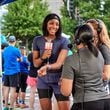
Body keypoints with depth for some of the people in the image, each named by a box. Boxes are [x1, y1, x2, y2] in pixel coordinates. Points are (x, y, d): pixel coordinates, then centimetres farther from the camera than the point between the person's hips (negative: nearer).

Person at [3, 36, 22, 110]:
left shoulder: (5, 50, 10)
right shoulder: (16, 50, -8)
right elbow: (20, 59, 7)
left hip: (6, 72, 6)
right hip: (14, 71, -6)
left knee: (6, 89, 9)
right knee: (13, 89, -5)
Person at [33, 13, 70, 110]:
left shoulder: (63, 41, -8)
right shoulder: (37, 40, 0)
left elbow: (59, 63, -19)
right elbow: (35, 64, 5)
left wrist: (47, 67, -40)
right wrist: (43, 57, -17)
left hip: (58, 80, -2)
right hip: (43, 81, 3)